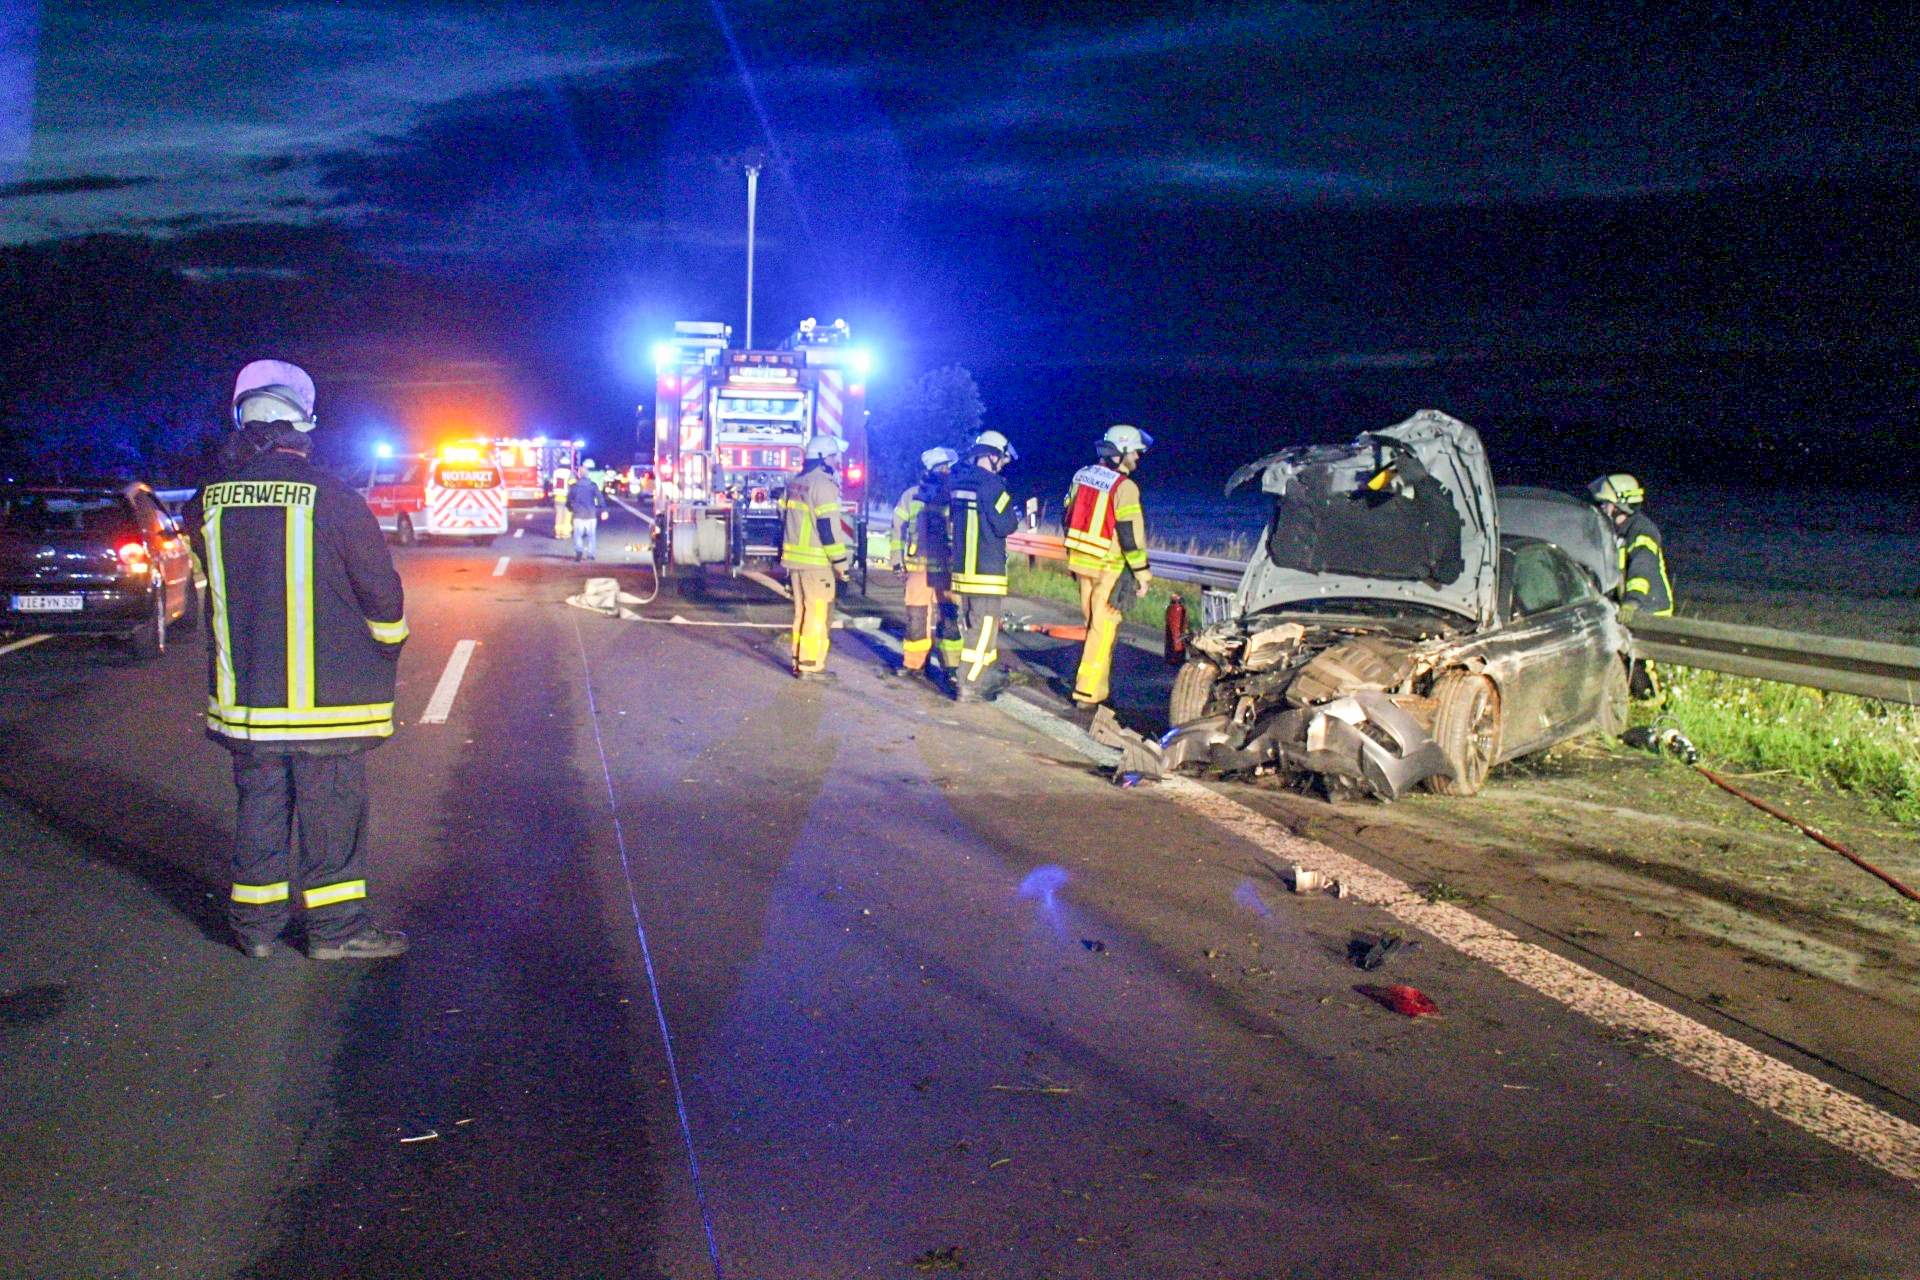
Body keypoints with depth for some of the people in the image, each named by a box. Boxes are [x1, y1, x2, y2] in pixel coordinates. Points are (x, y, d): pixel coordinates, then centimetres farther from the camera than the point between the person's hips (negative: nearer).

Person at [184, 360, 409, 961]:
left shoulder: (208, 502, 0)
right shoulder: (334, 499, -13)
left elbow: (218, 584, 15)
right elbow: (382, 592, -7)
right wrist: (384, 656, 8)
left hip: (244, 692, 5)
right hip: (326, 698, -4)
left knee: (259, 805, 16)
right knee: (331, 809, 6)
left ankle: (255, 922, 25)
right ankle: (336, 928, 14)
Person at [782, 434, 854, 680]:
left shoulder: (795, 483, 13)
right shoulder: (824, 485, -15)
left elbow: (784, 517, 18)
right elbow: (829, 526, -19)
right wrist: (840, 561, -14)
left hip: (794, 558, 9)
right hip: (816, 560, -9)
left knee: (802, 611, 16)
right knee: (818, 613, -3)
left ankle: (799, 661, 21)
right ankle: (811, 666, -2)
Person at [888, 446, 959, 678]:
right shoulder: (911, 496, 6)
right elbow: (898, 528, 10)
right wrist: (897, 560, 6)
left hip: (948, 569, -1)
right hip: (918, 567, 1)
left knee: (950, 617, -3)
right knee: (916, 616, 7)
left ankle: (952, 666, 3)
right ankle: (913, 663, 20)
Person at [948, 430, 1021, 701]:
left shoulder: (956, 482, 9)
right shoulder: (991, 484, -16)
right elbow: (1004, 525, -16)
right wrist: (1016, 516, 4)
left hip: (961, 566, 8)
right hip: (986, 570, -8)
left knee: (972, 625, 18)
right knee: (983, 627, -2)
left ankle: (989, 674, 30)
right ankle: (968, 687, -1)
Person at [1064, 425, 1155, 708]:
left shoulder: (1082, 475, 7)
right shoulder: (1125, 487, -15)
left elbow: (1070, 518, 14)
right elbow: (1130, 533, -17)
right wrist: (1142, 571, -10)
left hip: (1080, 562, 7)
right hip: (1108, 568, -7)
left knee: (1093, 625, 17)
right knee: (1103, 631, -1)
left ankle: (1097, 687, 23)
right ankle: (1088, 692, -1)